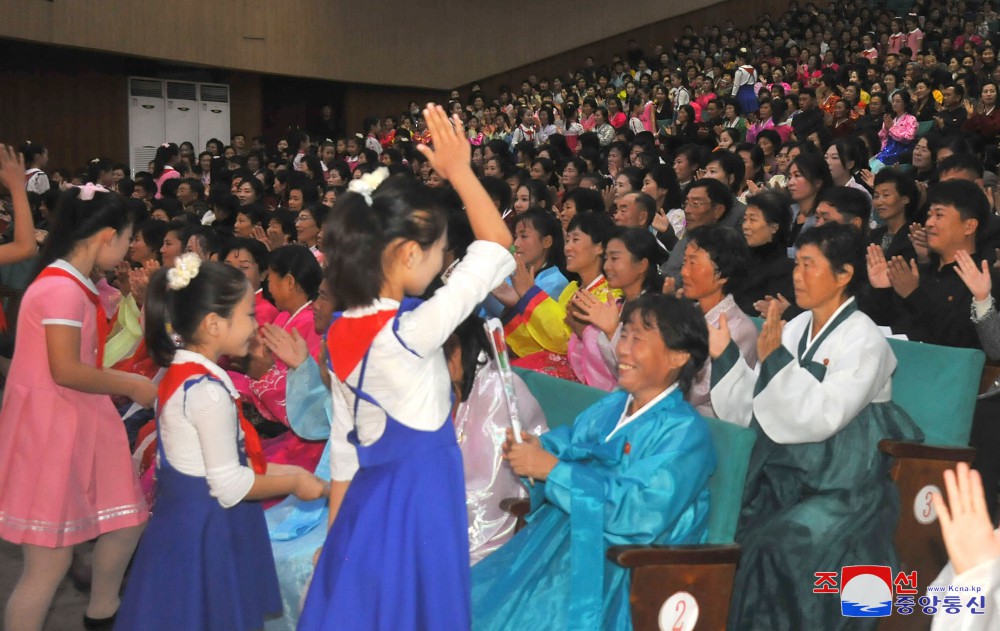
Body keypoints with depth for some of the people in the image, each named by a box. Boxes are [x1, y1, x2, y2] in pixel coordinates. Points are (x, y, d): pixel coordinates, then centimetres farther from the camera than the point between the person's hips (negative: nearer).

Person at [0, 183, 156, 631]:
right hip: (51, 428, -10)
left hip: (79, 422, 10)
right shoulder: (62, 288, -20)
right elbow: (65, 371, -22)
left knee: (126, 522, 19)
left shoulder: (75, 285, 11)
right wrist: (130, 385, -11)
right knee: (50, 560, -4)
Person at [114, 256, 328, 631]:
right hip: (208, 530, -9)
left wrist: (275, 470, 8)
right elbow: (230, 487, -21)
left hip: (184, 517, 9)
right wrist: (293, 482, -8)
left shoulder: (180, 374, 4)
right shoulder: (209, 391, -23)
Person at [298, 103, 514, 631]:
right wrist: (458, 170, -8)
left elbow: (342, 443, 9)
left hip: (369, 495, 8)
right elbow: (497, 247, -17)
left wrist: (336, 531, 17)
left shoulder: (341, 333, 1)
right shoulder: (411, 331, -22)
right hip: (419, 497, -8)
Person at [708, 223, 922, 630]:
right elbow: (752, 410, 7)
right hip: (784, 480, 6)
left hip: (843, 490, -6)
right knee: (737, 547, -16)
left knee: (777, 550, -26)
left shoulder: (864, 341, -9)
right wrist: (723, 355, -3)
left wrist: (775, 361, -22)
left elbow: (820, 418, -22)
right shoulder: (794, 330, 10)